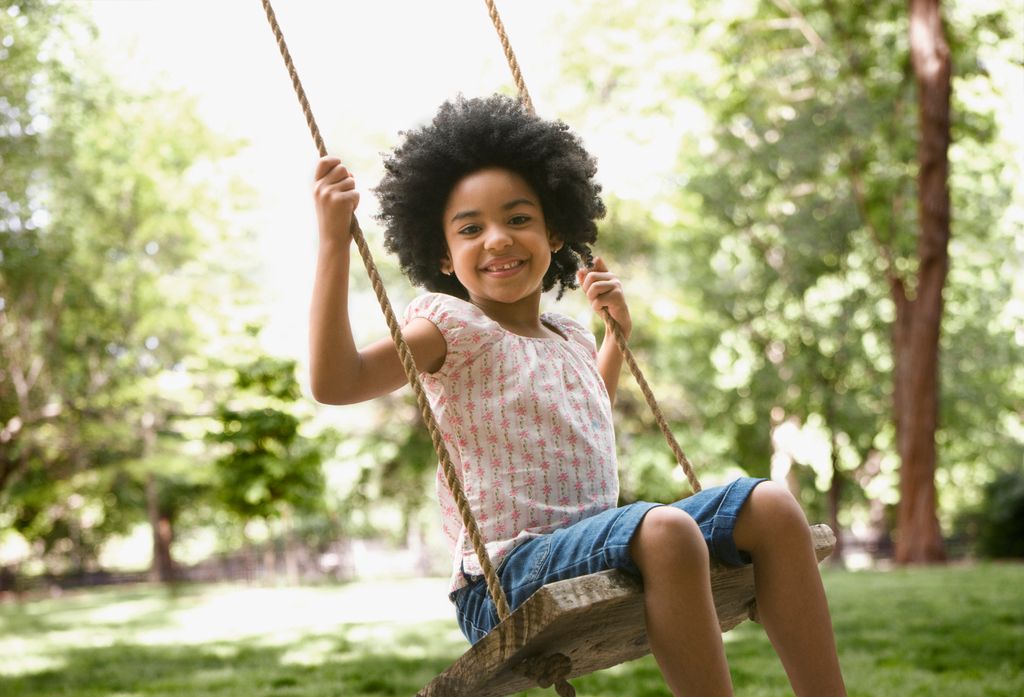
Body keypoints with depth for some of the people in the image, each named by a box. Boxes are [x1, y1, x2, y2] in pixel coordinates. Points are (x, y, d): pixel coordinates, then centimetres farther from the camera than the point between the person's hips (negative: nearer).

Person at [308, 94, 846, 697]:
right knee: (664, 528, -35)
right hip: (508, 578, -7)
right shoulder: (452, 328, -5)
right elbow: (335, 382, -22)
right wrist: (334, 240, -22)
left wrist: (619, 330, 28)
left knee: (770, 506, -5)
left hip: (599, 550, 8)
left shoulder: (572, 337, 16)